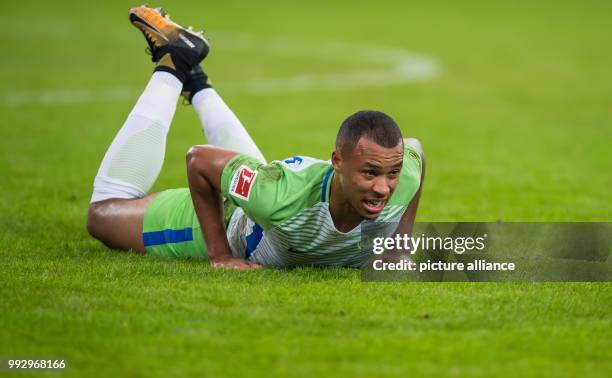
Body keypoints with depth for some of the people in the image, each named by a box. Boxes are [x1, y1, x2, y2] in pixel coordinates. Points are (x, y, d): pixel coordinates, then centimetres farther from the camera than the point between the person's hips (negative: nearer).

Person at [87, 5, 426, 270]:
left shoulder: (401, 183, -38)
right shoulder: (285, 195, -50)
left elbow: (415, 150, -11)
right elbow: (199, 159, -34)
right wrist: (219, 255, -30)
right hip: (227, 223, -4)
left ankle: (197, 85, 55)